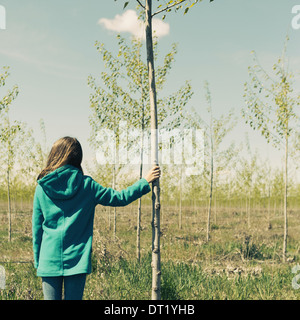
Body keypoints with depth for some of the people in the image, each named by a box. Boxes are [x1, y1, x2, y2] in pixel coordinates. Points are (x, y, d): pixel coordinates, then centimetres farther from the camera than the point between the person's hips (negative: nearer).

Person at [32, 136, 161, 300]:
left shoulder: (42, 188, 0)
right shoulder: (86, 185, -3)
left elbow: (36, 228, 5)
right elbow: (119, 198, 4)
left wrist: (37, 262, 13)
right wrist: (145, 181, 15)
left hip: (49, 260, 1)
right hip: (77, 261, -1)